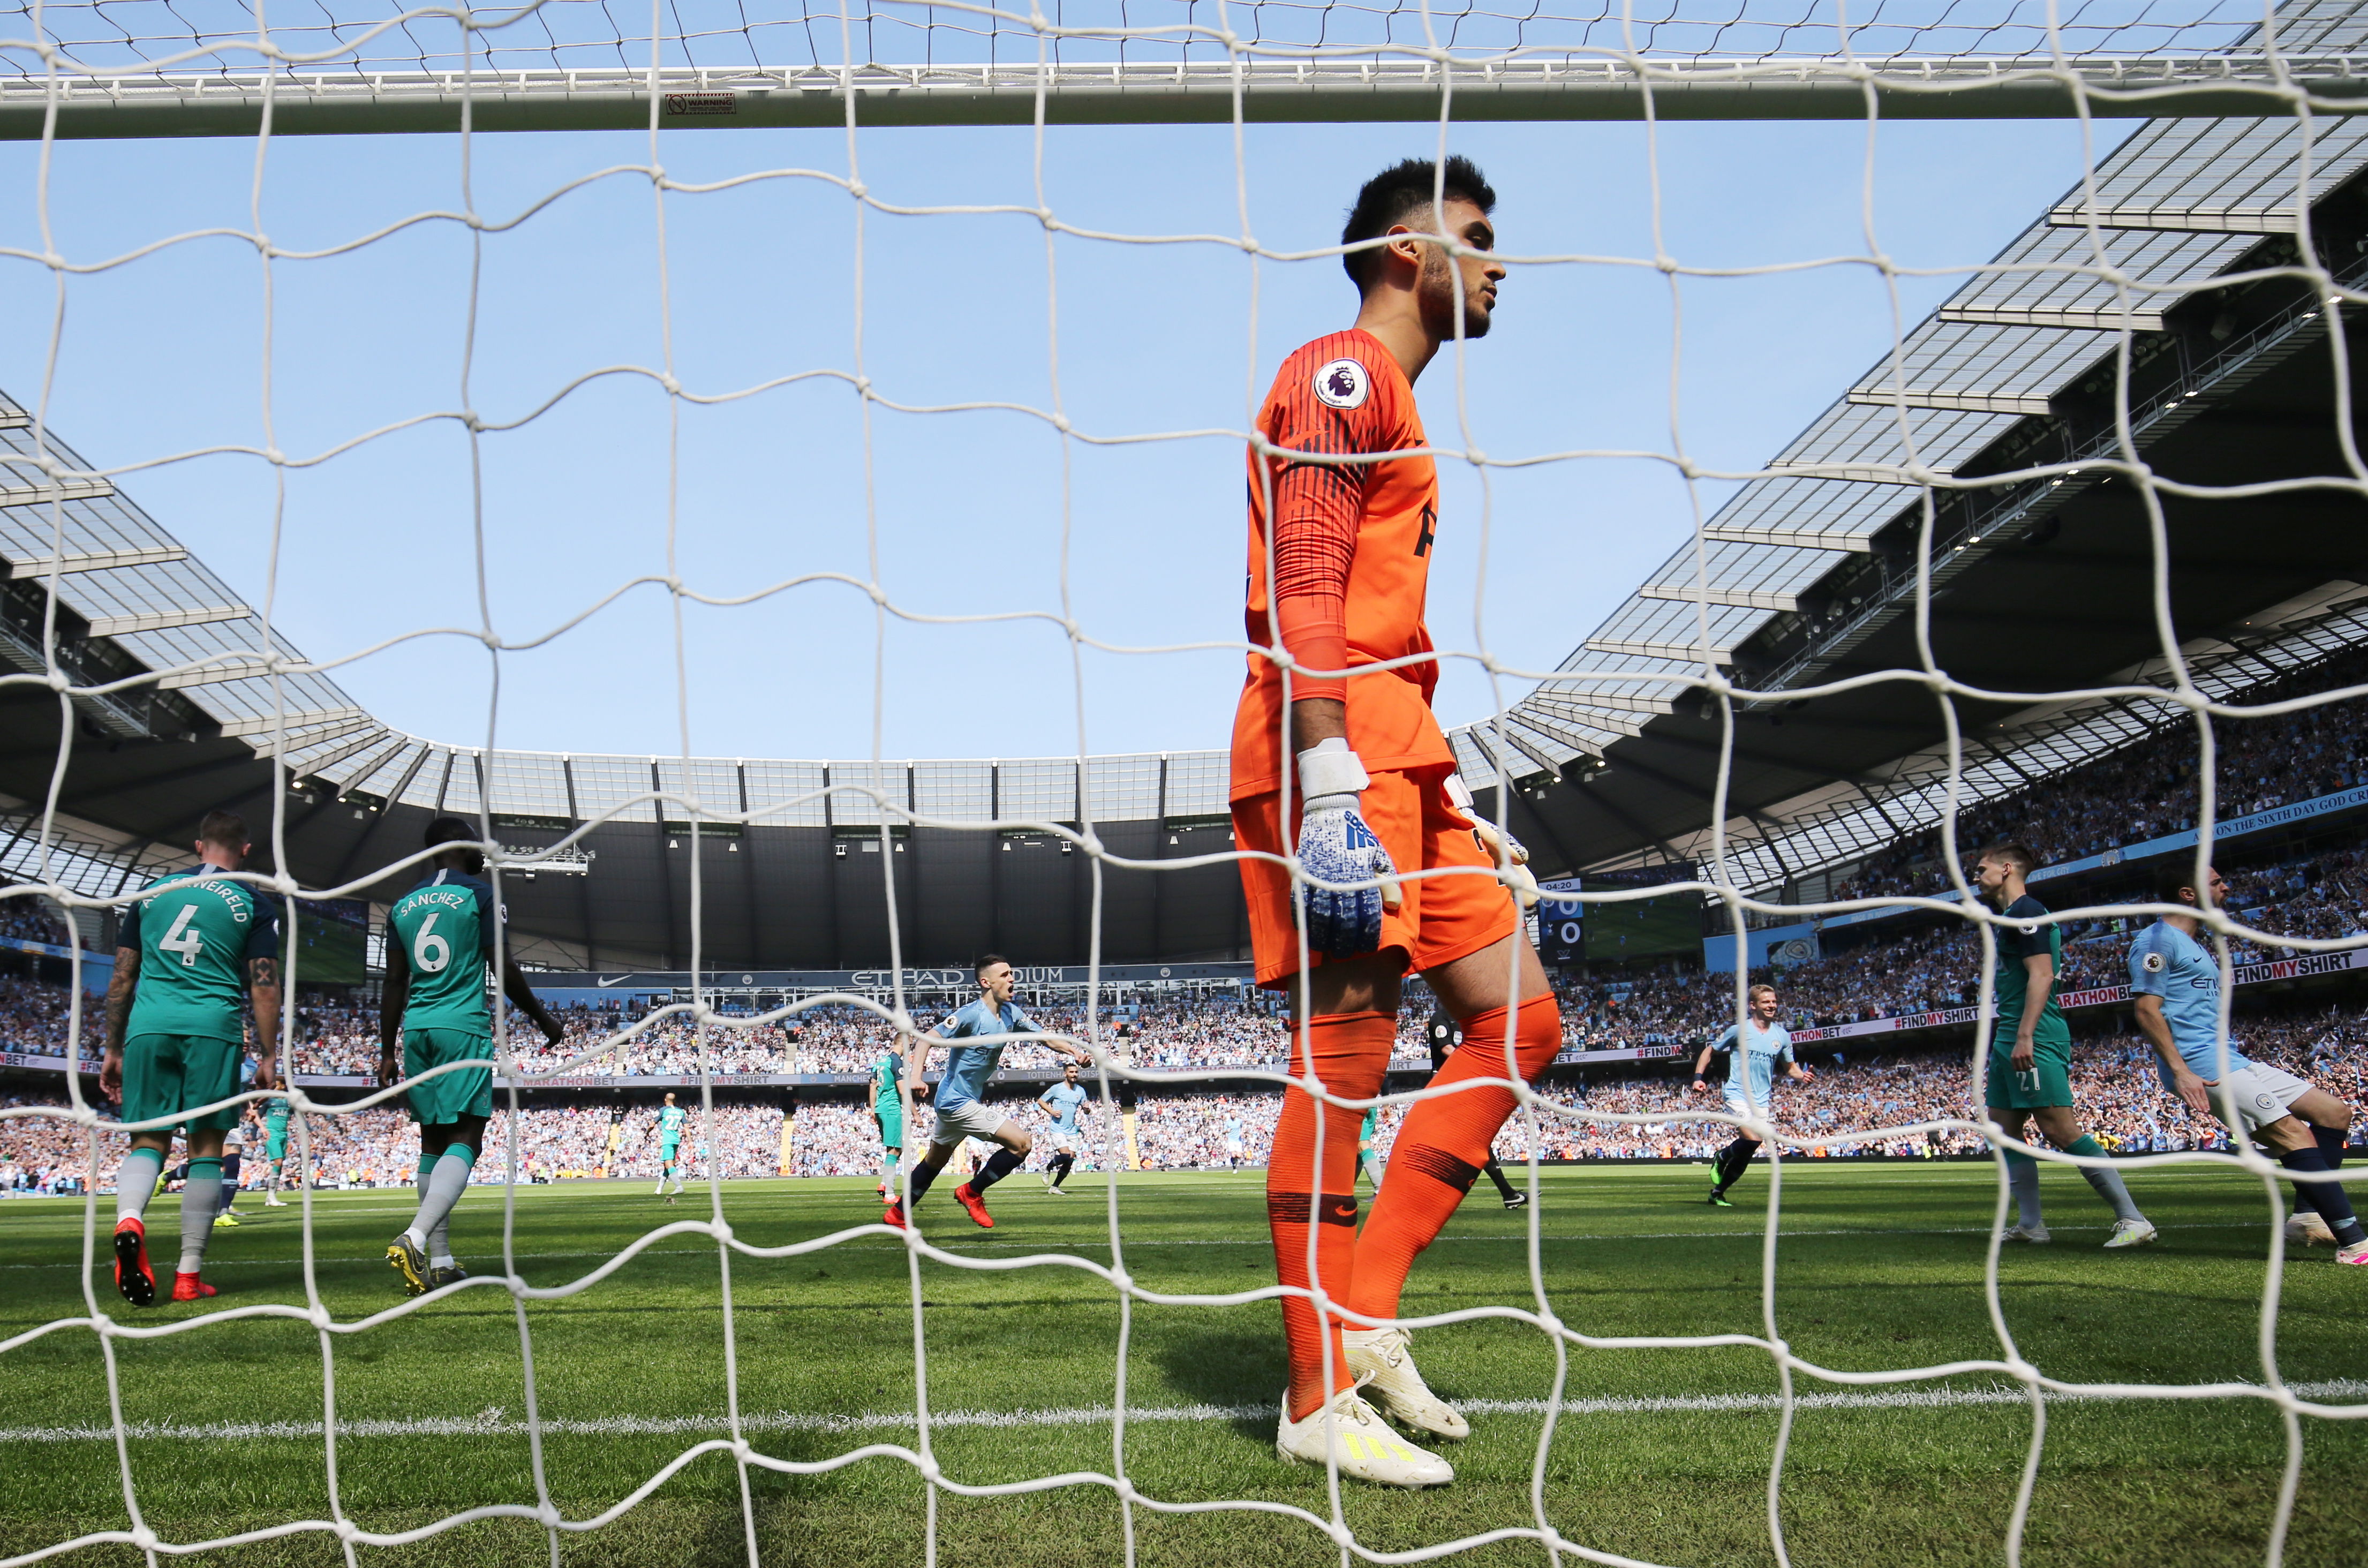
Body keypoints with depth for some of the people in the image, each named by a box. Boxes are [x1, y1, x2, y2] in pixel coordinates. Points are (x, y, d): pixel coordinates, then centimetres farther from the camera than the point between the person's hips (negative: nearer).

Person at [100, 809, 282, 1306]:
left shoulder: (151, 893, 15)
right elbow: (264, 987, 1)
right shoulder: (251, 904, 6)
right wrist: (268, 1057, 6)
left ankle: (129, 1221, -23)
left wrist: (114, 1049, 21)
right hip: (213, 1029, -2)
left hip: (148, 1026, 2)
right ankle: (189, 1275, 4)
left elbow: (122, 978, 16)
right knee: (205, 1148, 4)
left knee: (148, 1140, 8)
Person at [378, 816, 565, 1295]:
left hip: (416, 1028, 6)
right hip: (464, 1027, -6)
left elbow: (394, 983, 15)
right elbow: (504, 969, -3)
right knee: (465, 1139, -8)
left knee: (433, 1142, 10)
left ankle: (440, 1261, 10)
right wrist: (543, 1018, 9)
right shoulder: (479, 895, -2)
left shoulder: (403, 905, 14)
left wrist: (388, 1051, 19)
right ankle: (414, 1238, -28)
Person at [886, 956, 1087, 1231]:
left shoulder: (1010, 1013, 3)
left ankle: (897, 1214, 35)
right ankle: (972, 1193, 2)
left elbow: (1045, 1037, 6)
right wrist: (916, 1075, -42)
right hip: (958, 1102, -9)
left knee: (935, 1161, 22)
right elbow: (927, 1039, -26)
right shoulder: (972, 1015, -21)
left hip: (953, 1102, 9)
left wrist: (1073, 1050, -13)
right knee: (1022, 1142, -13)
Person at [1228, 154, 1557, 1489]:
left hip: (1401, 761, 10)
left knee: (1522, 1017, 5)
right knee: (1344, 1056, -8)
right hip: (1335, 756, -10)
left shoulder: (1397, 405, 28)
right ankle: (1322, 1399, 1)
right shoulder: (1341, 374, -3)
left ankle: (1363, 1313, 8)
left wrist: (1456, 798, 25)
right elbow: (1305, 590, -16)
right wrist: (1330, 778, -24)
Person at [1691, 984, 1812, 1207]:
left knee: (1747, 1151, 4)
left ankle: (1717, 1193, 20)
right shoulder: (1739, 1029, -4)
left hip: (1762, 1099, 5)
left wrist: (1802, 1076, -7)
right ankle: (1721, 1159, 6)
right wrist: (1699, 1077, -7)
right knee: (1752, 1139, -25)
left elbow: (1791, 1067, 17)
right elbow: (1710, 1051, 6)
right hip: (1739, 1094, -5)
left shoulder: (1782, 1035, 7)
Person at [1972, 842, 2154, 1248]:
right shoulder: (2011, 917, 21)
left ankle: (2133, 1220, -11)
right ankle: (2030, 1225, 11)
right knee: (2003, 1130, 8)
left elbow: (2042, 975, -19)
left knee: (2061, 1130, -13)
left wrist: (2025, 1036, -26)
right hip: (2009, 1040, 11)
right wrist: (2003, 1039, 26)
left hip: (2034, 1041, -11)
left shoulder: (2025, 913, -9)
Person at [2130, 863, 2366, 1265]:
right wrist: (2179, 1072, -24)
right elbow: (2147, 1009, -16)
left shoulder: (2195, 947, 24)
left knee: (2335, 1112, 7)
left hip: (2228, 1061, 11)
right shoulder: (2157, 941, -7)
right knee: (2295, 1136, -18)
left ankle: (2310, 1216, 0)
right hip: (2202, 1065, -11)